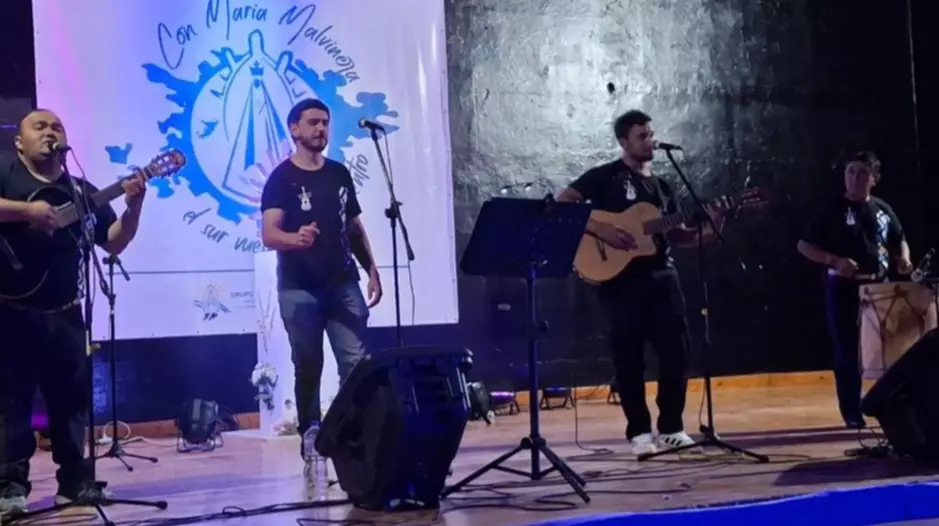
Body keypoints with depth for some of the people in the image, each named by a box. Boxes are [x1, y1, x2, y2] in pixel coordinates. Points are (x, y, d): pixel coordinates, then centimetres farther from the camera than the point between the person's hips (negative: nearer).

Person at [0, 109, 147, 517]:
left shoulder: (82, 191, 14)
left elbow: (113, 243, 9)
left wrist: (133, 207, -6)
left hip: (64, 312, 4)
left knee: (72, 396, 7)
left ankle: (75, 479, 15)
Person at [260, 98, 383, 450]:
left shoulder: (340, 174, 12)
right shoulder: (281, 178, -4)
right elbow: (269, 234, -15)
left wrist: (372, 270, 9)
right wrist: (295, 238, -37)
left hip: (343, 283, 4)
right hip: (299, 288, -4)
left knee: (357, 363, -4)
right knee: (308, 368, 1)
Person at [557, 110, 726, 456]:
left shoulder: (662, 187, 17)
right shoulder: (604, 177, 0)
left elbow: (678, 236, 15)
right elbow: (562, 205, -10)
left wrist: (710, 229, -2)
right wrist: (599, 229, -19)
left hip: (662, 276, 5)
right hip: (621, 279, -5)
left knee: (676, 350, 1)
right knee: (629, 356, 0)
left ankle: (672, 428, 11)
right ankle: (640, 432, 8)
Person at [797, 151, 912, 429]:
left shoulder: (883, 209, 10)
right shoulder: (834, 210, -2)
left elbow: (900, 241, 23)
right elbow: (803, 245, -4)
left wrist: (903, 260, 0)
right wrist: (835, 261, -18)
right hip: (844, 288, -4)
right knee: (847, 353, -1)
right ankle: (853, 414, 5)